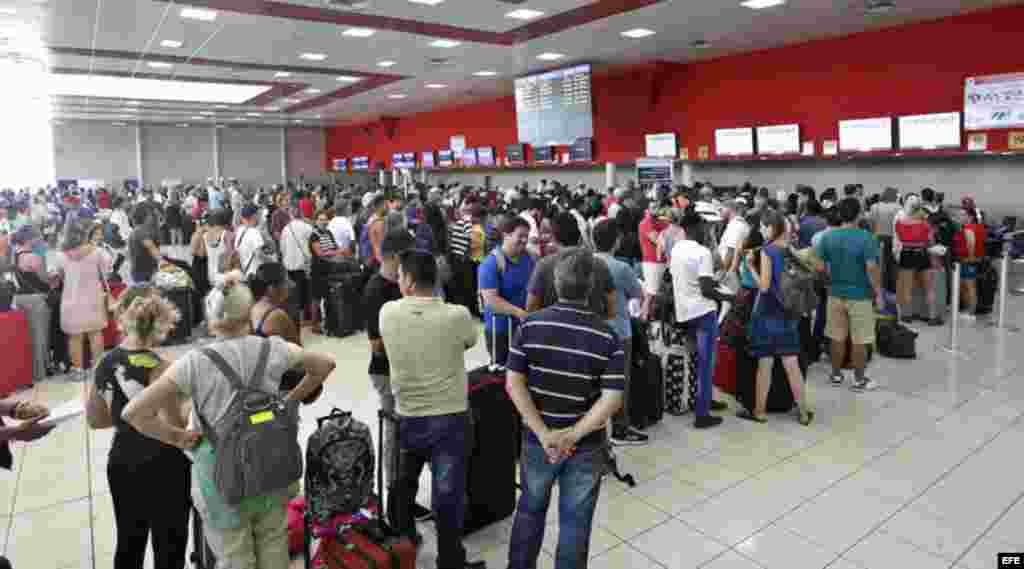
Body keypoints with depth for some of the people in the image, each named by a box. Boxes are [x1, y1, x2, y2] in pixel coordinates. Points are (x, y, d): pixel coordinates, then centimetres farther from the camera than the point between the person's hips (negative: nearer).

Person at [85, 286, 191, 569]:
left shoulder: (104, 363, -2)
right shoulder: (158, 368, -21)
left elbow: (95, 420, 10)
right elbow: (175, 430, -22)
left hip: (121, 464, 7)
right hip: (163, 467, -6)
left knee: (128, 544, 23)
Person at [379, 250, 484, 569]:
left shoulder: (387, 313, -11)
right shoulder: (457, 315, -17)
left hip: (407, 418, 3)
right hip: (451, 419, -3)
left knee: (403, 485, 26)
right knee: (448, 495, 9)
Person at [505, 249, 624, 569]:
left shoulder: (530, 325, -9)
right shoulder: (607, 337, -11)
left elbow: (514, 384, -13)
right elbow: (612, 399, -17)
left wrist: (544, 434, -14)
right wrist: (573, 435, -16)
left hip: (536, 440, 2)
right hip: (586, 446, -1)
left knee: (530, 509, 24)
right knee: (575, 522, 15)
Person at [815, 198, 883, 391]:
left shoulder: (828, 237, -1)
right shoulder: (866, 237, -13)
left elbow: (820, 266, 0)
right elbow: (871, 268, -18)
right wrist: (879, 293, -8)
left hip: (835, 293, 4)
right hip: (860, 295, -4)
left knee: (837, 338, 13)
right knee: (859, 341, 6)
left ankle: (836, 375, 23)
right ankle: (859, 380, 15)